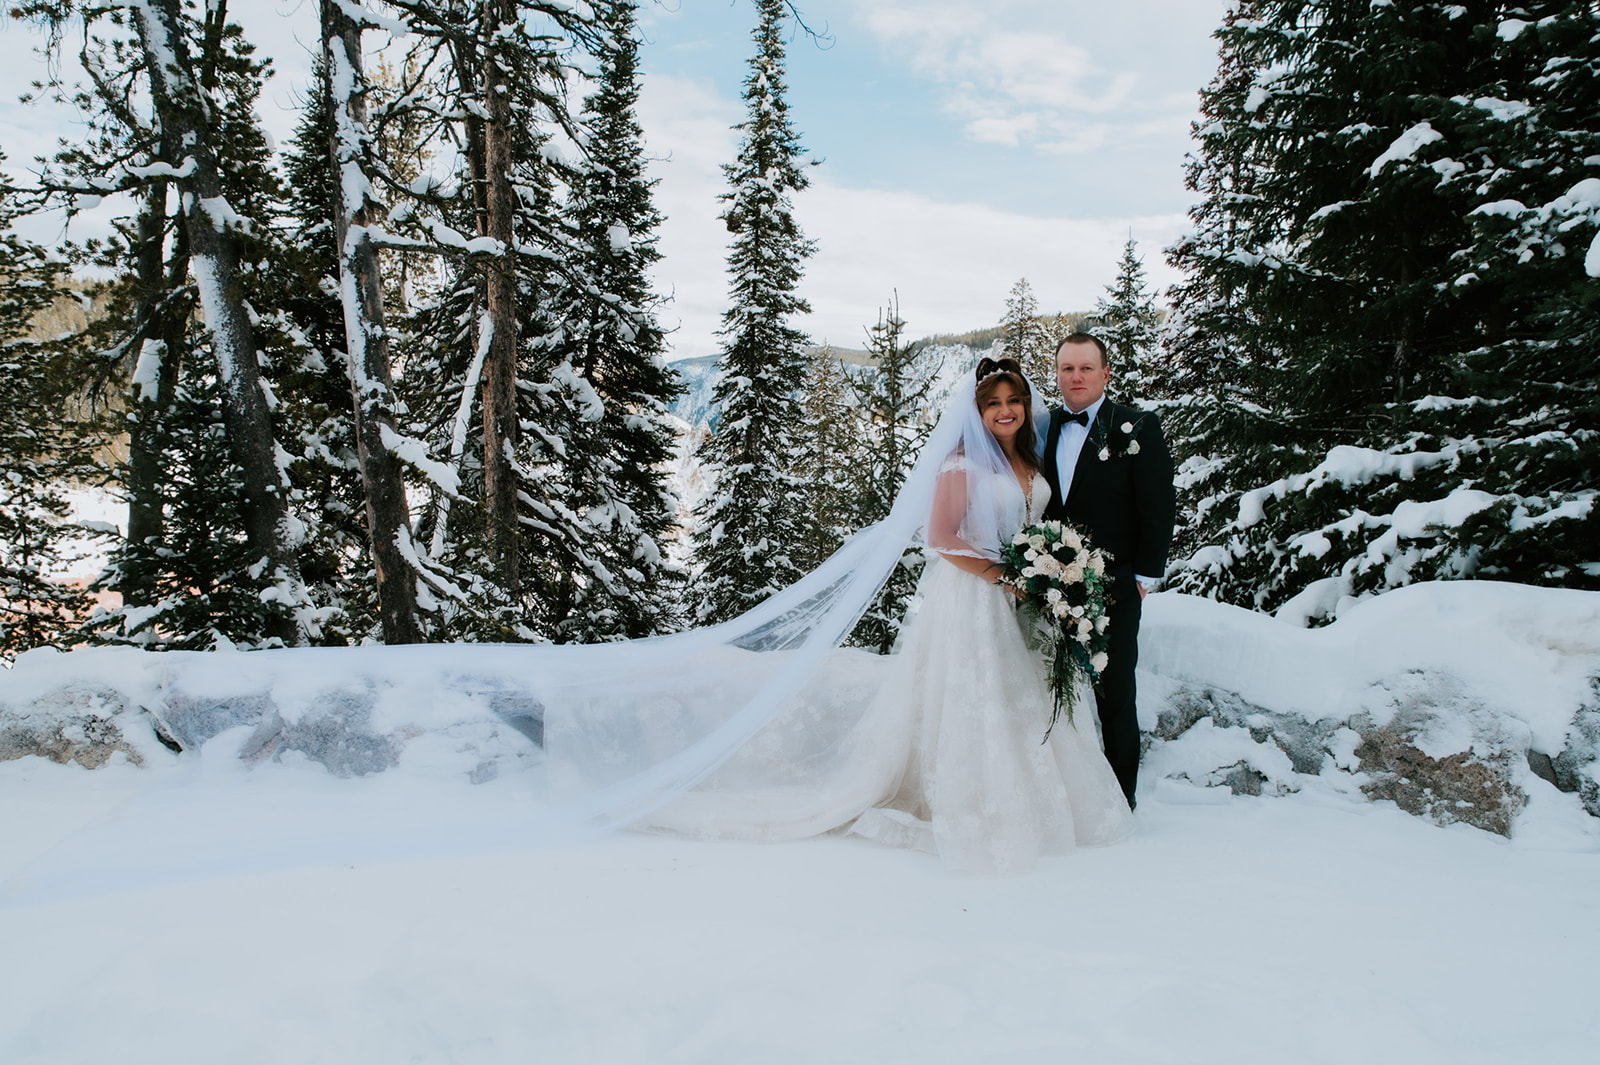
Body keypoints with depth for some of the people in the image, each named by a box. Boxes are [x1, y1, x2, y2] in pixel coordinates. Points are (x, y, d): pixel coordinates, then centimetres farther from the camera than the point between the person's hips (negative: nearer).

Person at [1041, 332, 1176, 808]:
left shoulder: (1138, 428, -1)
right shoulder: (1043, 428, 10)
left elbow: (1159, 507, -2)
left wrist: (1144, 577, -5)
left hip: (1112, 590, -3)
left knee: (1114, 697, 5)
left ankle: (1119, 800, 17)